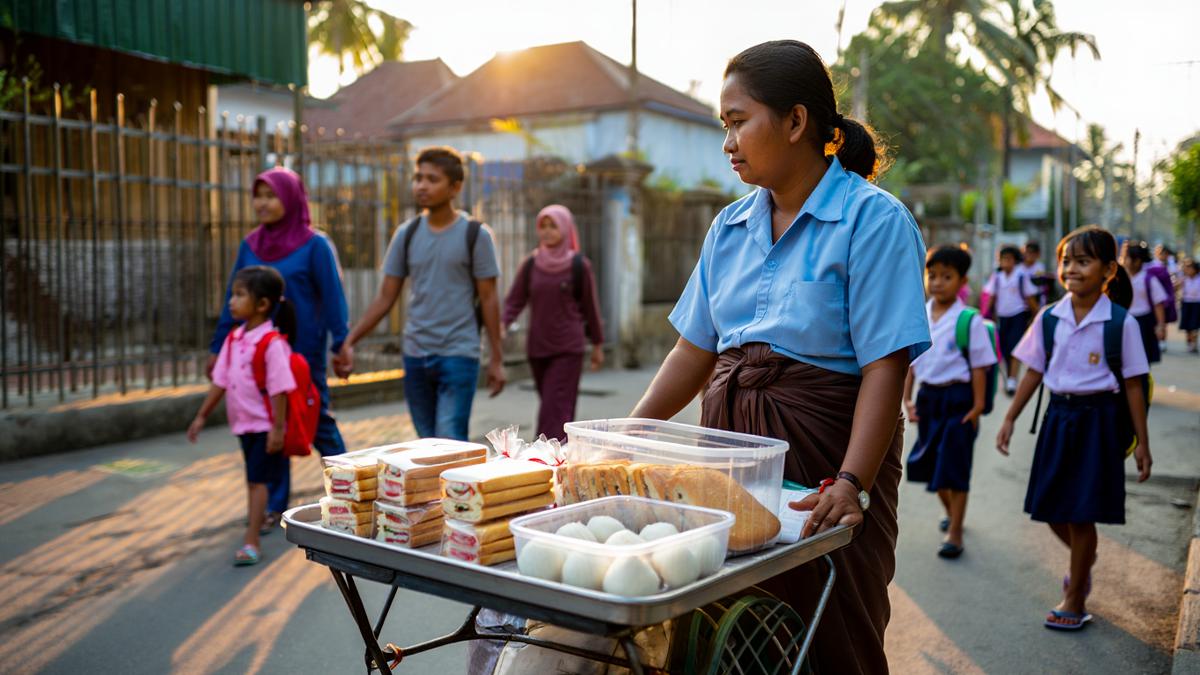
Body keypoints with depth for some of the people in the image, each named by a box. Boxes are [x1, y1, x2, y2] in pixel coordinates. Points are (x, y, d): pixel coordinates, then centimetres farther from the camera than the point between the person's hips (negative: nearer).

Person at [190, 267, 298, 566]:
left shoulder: (272, 343, -19)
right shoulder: (233, 339, 5)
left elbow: (279, 390, -20)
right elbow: (220, 381, 11)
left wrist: (278, 429, -21)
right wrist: (202, 416, 12)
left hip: (265, 426, -7)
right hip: (243, 423, 7)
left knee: (257, 480, -7)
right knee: (253, 479, 22)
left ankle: (251, 542, -5)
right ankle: (257, 515, 41)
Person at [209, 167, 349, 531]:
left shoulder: (314, 245, -7)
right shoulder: (250, 245, 7)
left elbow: (333, 298, -8)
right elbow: (233, 299, 11)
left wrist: (340, 345, -14)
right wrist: (218, 345, 11)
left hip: (304, 350, -4)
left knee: (318, 423, 6)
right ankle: (274, 507, 17)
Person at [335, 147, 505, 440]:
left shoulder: (475, 234, -3)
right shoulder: (407, 234, 7)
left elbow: (488, 300, -1)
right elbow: (385, 299, 8)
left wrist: (496, 358, -3)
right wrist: (349, 342, -1)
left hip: (459, 353, -4)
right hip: (415, 354, 4)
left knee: (450, 444, -12)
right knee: (428, 444, 10)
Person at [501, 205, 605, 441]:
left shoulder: (579, 265, -4)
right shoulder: (530, 264, 3)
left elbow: (590, 306, 3)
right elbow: (515, 300, 3)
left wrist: (597, 344, 8)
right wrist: (501, 324, -16)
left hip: (568, 348, -4)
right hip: (537, 348, 4)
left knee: (555, 409, -11)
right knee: (556, 407, 14)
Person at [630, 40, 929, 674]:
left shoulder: (873, 220, -9)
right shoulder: (730, 226, 10)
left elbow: (885, 367, -15)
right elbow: (695, 349, 12)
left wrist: (852, 483, -25)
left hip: (822, 449, -5)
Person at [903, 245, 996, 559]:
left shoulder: (969, 321, -11)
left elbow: (978, 367, -8)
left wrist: (977, 406, -11)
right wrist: (907, 399, 6)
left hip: (957, 398, -5)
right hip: (928, 397, 5)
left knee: (954, 468, -1)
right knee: (930, 462, 16)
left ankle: (954, 532, 11)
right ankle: (950, 512, 42)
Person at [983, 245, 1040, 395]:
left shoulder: (1022, 277, -7)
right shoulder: (996, 277, 1)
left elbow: (1030, 298, -1)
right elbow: (992, 297, 8)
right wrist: (987, 314, 6)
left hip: (1019, 316, -4)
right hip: (1002, 316, 4)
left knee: (1014, 349, -14)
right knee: (1005, 350, 9)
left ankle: (1012, 382, -17)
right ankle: (1009, 380, 24)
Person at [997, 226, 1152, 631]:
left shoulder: (1121, 323, -9)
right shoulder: (1049, 318, 1)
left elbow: (1133, 385, -5)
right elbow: (1034, 372, 8)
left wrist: (1142, 442, -3)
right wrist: (1010, 419, 7)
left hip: (1098, 420, -4)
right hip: (1058, 415, 4)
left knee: (1081, 514, 1)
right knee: (1050, 508, 10)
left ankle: (1075, 599, 19)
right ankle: (1084, 558, 43)